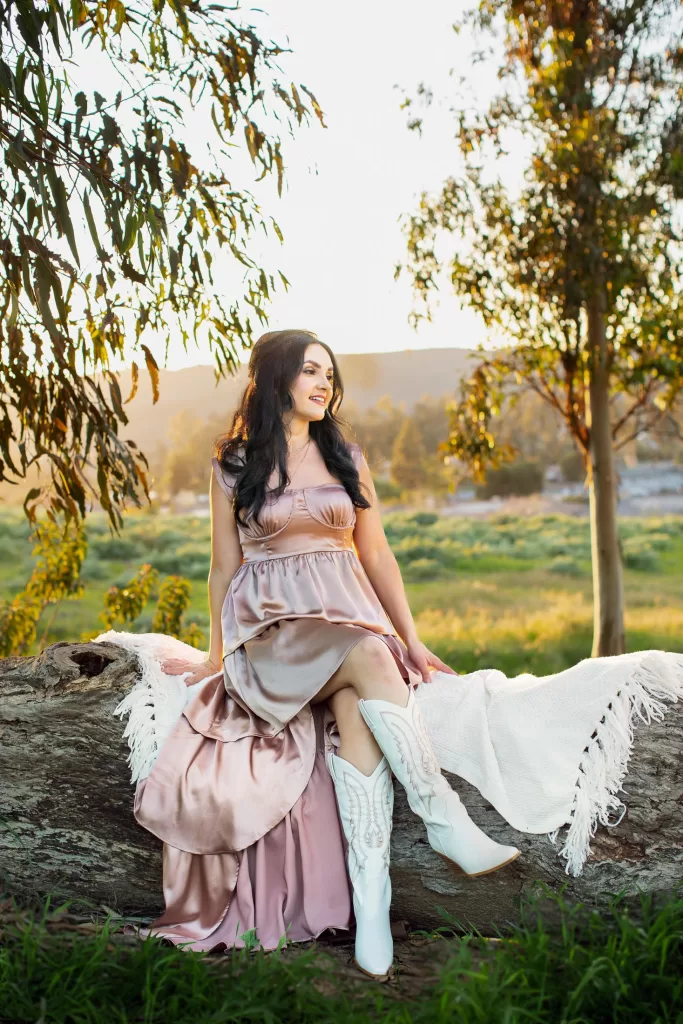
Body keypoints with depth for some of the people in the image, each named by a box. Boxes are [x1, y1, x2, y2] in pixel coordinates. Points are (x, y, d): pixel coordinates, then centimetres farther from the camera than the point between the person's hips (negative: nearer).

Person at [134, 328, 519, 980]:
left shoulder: (347, 459, 15)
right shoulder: (235, 463, 7)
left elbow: (376, 555, 16)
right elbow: (224, 567, 11)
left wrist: (412, 639, 12)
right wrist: (216, 654, 13)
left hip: (350, 611, 3)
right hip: (274, 624, -2)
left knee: (356, 715, -29)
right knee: (372, 664, -34)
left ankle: (369, 906, -33)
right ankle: (446, 823, -32)